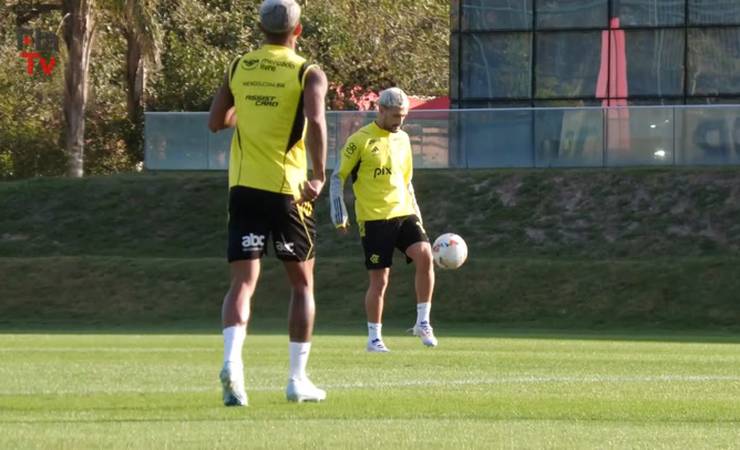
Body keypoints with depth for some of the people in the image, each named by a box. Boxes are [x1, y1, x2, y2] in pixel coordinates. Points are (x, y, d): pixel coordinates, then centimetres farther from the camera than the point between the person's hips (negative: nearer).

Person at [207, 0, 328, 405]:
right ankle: (298, 379, 13)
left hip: (243, 186, 2)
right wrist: (319, 175, -19)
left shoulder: (238, 68, 8)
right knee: (302, 283, 14)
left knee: (243, 281, -2)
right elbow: (316, 121, -21)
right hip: (288, 188, -2)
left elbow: (216, 122, 14)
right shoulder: (308, 74, -4)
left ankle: (232, 361, -28)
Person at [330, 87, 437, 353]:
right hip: (374, 219, -5)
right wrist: (340, 216, -7)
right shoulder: (361, 140, -5)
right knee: (379, 280, -4)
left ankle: (423, 323, -9)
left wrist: (416, 213, 22)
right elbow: (338, 177, -1)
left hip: (403, 214, 5)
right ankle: (374, 339, 10)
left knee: (425, 255, -18)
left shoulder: (402, 139, 14)